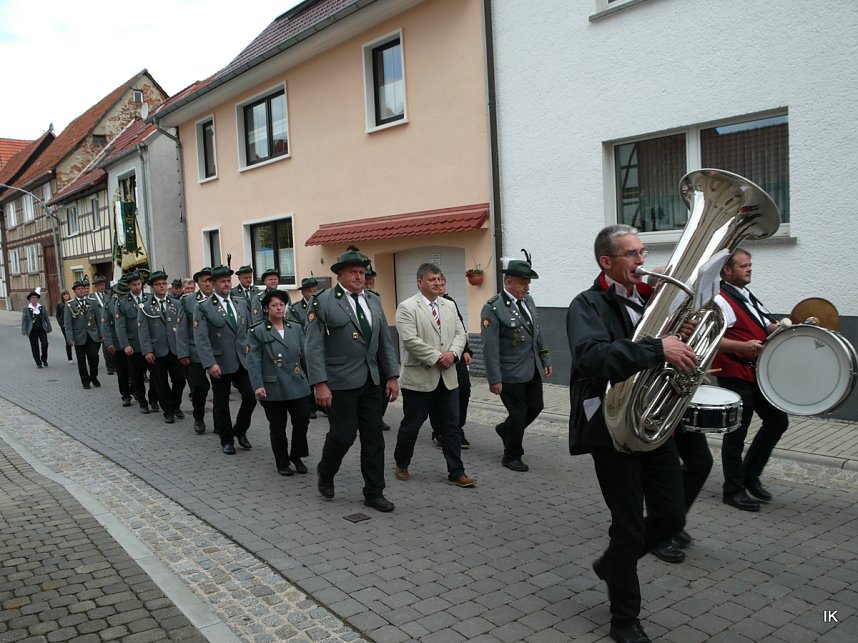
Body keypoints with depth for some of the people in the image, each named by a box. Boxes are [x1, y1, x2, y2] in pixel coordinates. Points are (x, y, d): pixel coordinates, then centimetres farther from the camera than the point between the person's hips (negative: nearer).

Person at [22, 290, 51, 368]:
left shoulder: (42, 307, 5)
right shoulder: (26, 308, -1)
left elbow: (46, 318, 10)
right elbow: (24, 321, -2)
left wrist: (49, 328, 10)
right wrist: (24, 332, -6)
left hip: (41, 329, 1)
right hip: (32, 330, -1)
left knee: (45, 344, -11)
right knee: (35, 347, 3)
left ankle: (44, 359, 13)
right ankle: (38, 363, 14)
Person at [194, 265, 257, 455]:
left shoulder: (241, 304, 11)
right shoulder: (203, 308, -5)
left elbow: (249, 332, 14)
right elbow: (201, 338, -12)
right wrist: (210, 363, -20)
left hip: (242, 361, 4)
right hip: (220, 364, -4)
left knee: (251, 396, -1)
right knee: (221, 404, 6)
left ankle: (240, 431, 22)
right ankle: (227, 440, 23)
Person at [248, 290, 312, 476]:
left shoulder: (296, 328, 9)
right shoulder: (258, 332, -2)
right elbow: (253, 361, -6)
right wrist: (257, 385, -15)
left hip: (297, 385, 3)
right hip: (273, 387, -3)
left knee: (303, 420, 0)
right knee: (277, 428, 6)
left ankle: (296, 456, 24)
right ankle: (282, 463, 25)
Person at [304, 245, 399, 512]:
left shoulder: (374, 301, 9)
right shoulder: (323, 302, -8)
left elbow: (386, 342, 11)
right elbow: (313, 346, -11)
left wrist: (392, 376, 5)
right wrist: (320, 384, -17)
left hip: (370, 381, 6)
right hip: (340, 382, -5)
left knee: (374, 437, 7)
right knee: (343, 435, 0)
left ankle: (374, 493, 19)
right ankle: (325, 473, 30)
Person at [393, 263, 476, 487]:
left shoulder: (449, 306, 12)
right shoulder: (407, 308, -9)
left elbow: (460, 334, 10)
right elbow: (410, 340, -18)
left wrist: (453, 353, -9)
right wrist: (436, 357, -17)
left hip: (448, 378, 5)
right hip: (418, 379, -5)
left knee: (451, 427, 7)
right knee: (411, 426, 8)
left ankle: (456, 473, 14)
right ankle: (401, 465, 29)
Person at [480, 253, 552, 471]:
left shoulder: (528, 300, 5)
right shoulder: (493, 308, -18)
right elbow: (490, 347, -18)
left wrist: (545, 359, 14)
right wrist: (494, 379, -18)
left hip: (532, 369, 7)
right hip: (511, 374, -7)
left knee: (535, 407, 15)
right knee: (519, 414, 3)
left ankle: (505, 429, 41)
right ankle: (512, 457, 25)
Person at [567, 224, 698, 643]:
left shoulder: (648, 299, 10)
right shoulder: (588, 305, -12)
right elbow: (591, 356, -31)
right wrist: (657, 348, -36)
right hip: (613, 430, -7)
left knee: (671, 517, 11)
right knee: (629, 527, 4)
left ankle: (611, 564, 38)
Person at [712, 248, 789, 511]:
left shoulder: (747, 296, 16)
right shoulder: (720, 300, -15)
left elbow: (768, 326, 21)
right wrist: (742, 347, -34)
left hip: (757, 373, 10)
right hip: (735, 376, -9)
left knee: (777, 421, 14)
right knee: (736, 433, -1)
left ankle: (750, 474, 27)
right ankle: (733, 491, 14)